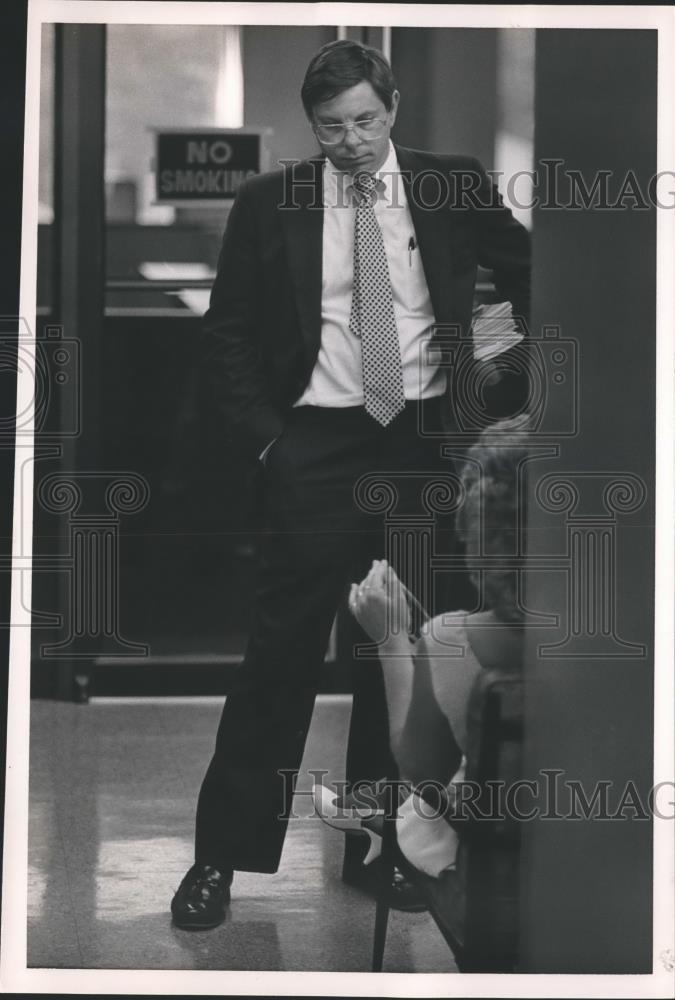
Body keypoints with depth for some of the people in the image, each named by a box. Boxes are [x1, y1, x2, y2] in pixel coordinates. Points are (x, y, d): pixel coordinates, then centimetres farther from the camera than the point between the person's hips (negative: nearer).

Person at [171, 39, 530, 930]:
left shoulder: (455, 189, 3)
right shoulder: (269, 204, 1)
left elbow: (531, 277, 15)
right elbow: (228, 334, 5)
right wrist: (263, 438, -4)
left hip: (427, 441, 2)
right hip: (319, 446, -2)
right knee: (282, 651, -6)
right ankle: (223, 855, 1)